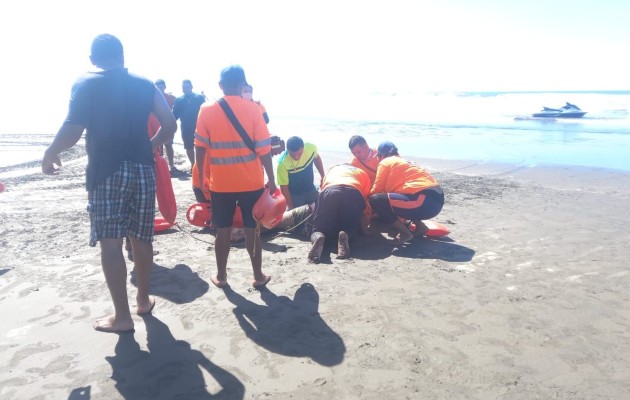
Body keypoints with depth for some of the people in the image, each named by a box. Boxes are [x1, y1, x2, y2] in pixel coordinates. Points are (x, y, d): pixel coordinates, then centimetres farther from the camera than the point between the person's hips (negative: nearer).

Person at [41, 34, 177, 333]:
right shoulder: (145, 85, 10)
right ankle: (143, 300, 27)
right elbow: (170, 125, 4)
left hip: (106, 171, -4)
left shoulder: (86, 84, 0)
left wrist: (50, 155, 4)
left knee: (110, 242, 0)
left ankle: (122, 316, 4)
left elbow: (73, 129, -12)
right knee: (141, 238, 13)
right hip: (142, 169, 4)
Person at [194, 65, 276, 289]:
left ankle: (220, 276, 23)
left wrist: (201, 177, 10)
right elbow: (263, 148, -7)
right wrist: (271, 179, 1)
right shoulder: (253, 109, -6)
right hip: (251, 182, -1)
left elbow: (200, 147, 0)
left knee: (223, 231, 12)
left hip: (220, 183, 1)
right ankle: (258, 276, 18)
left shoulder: (207, 110, -2)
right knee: (252, 230, 9)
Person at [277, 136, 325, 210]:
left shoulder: (311, 148, -23)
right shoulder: (282, 163, -32)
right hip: (294, 195, -4)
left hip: (311, 191, 4)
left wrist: (322, 177, 8)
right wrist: (291, 207, -17)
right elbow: (284, 188, -21)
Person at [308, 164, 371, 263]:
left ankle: (318, 237, -25)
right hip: (354, 194, 0)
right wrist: (364, 227, 43)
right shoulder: (362, 173, 38)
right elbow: (366, 203, 32)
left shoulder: (331, 170, 43)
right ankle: (345, 235, -16)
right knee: (351, 228, 20)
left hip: (329, 192, 0)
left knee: (319, 229, 11)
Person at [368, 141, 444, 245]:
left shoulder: (385, 162, 5)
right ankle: (419, 225, 19)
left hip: (424, 200, -9)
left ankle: (405, 233, -1)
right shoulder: (403, 161, 29)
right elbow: (394, 186, 32)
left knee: (376, 200, -7)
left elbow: (377, 190, 4)